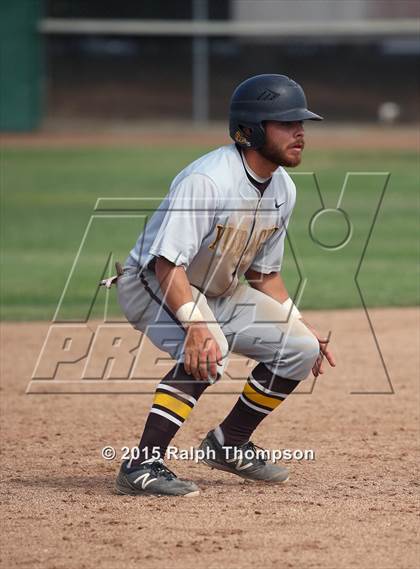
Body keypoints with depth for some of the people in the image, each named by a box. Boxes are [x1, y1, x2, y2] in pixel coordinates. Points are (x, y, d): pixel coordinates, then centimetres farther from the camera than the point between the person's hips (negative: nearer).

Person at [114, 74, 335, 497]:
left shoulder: (283, 190, -2)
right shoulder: (207, 180, -29)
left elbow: (263, 274, 11)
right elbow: (168, 263, -34)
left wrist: (302, 330, 6)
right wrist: (196, 326, -46)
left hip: (218, 294, 9)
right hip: (151, 286, -9)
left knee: (301, 348, 2)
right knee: (206, 353, -35)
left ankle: (228, 444, 18)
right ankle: (142, 466, -31)